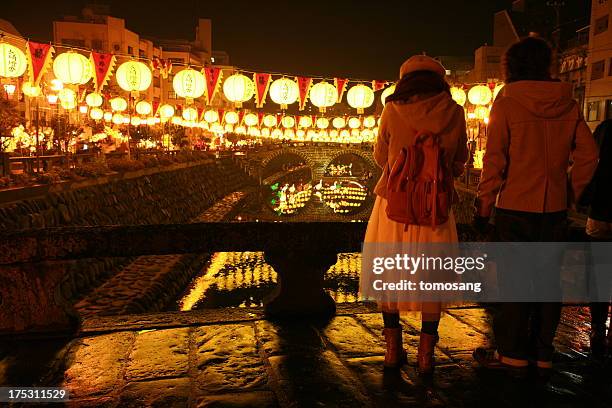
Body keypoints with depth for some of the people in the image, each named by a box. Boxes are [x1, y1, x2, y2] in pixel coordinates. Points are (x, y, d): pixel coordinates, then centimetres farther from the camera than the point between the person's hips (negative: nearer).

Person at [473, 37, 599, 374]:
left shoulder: (506, 103, -7)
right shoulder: (568, 105, 5)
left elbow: (494, 160, -11)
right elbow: (588, 154, 4)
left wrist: (484, 206, -5)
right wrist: (570, 193, 13)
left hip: (516, 208, -4)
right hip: (555, 209, 4)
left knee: (514, 282, 6)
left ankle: (512, 355, 15)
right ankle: (542, 355, 22)